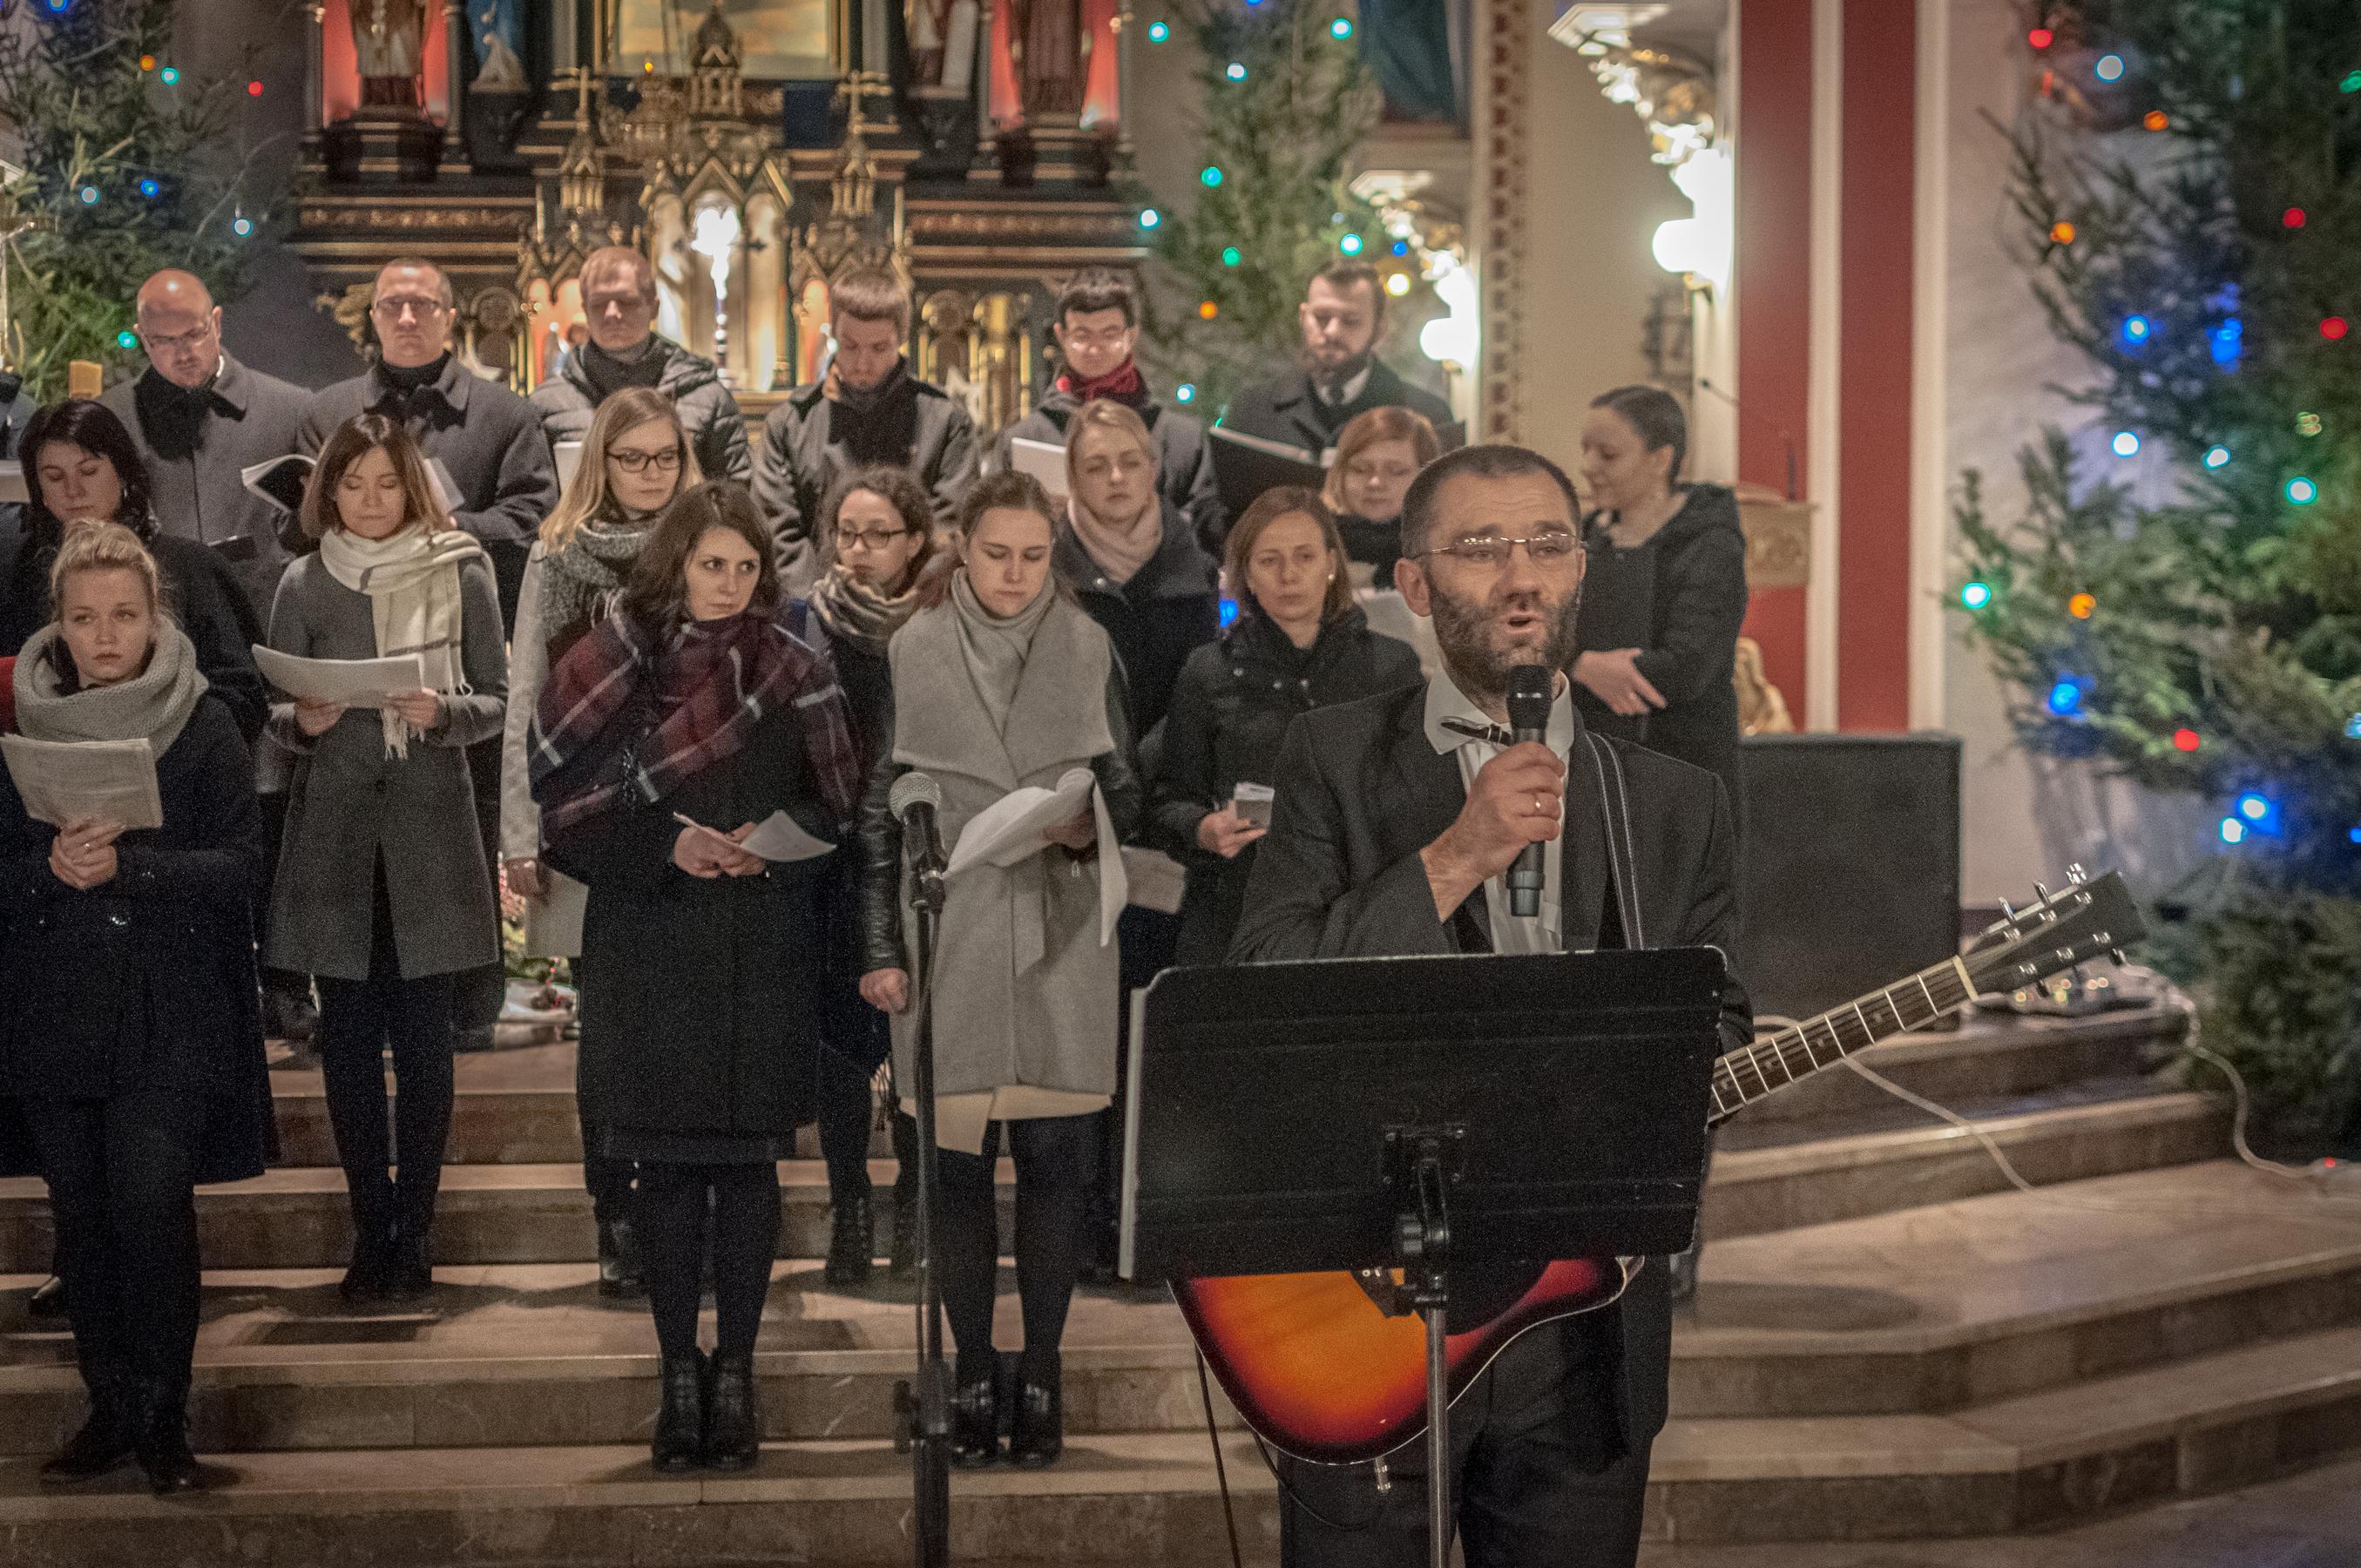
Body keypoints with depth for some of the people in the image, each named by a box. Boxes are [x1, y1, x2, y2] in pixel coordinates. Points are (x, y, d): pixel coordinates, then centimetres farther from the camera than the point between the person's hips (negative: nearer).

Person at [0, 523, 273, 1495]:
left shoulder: (204, 725, 0)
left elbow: (240, 864, -7)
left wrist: (124, 866, -19)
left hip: (169, 1013, -3)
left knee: (152, 1209, -11)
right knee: (83, 1217, 5)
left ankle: (164, 1418, 0)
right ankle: (112, 1408, 17)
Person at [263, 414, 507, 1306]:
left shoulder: (461, 575, 2)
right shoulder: (305, 585, 5)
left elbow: (495, 702, 3)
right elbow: (275, 712, 8)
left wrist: (443, 712, -17)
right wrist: (302, 720, -13)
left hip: (429, 830, -1)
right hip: (334, 832, 1)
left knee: (423, 1036, 1)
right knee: (347, 1035, 3)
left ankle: (414, 1230, 10)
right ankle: (371, 1228, 12)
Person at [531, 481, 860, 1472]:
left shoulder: (797, 674, 5)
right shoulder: (613, 670, 1)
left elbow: (839, 808, 6)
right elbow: (568, 812, -1)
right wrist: (668, 845, -14)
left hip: (765, 954, 1)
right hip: (651, 952, -1)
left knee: (749, 1159, 2)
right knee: (668, 1165, 2)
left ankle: (734, 1374, 10)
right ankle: (680, 1376, 10)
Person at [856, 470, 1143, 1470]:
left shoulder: (1085, 647, 5)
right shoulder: (913, 653, 3)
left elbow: (1125, 789, 11)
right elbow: (880, 814, 5)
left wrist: (1091, 829, -11)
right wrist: (883, 949, 1)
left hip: (1061, 943, 1)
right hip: (950, 945, 0)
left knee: (1056, 1160, 0)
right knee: (959, 1162, 1)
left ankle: (1040, 1375, 11)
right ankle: (972, 1377, 12)